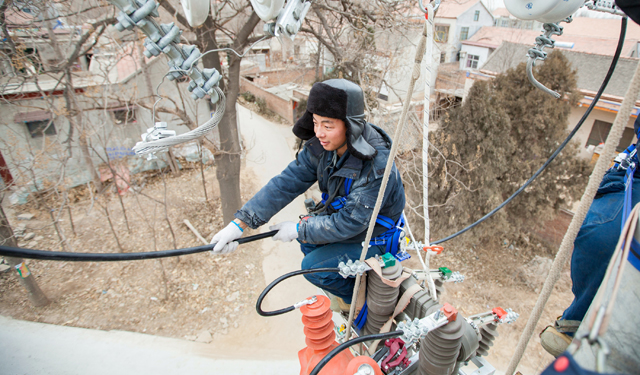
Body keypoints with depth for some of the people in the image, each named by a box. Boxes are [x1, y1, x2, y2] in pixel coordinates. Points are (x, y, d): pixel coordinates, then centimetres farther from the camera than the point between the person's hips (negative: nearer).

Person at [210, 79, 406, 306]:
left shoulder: (377, 166, -36)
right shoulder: (320, 146, -15)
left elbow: (350, 222, -32)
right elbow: (286, 183, -17)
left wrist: (299, 230, -22)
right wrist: (240, 223, -23)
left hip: (375, 238, -7)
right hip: (346, 219, 7)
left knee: (314, 266, -15)